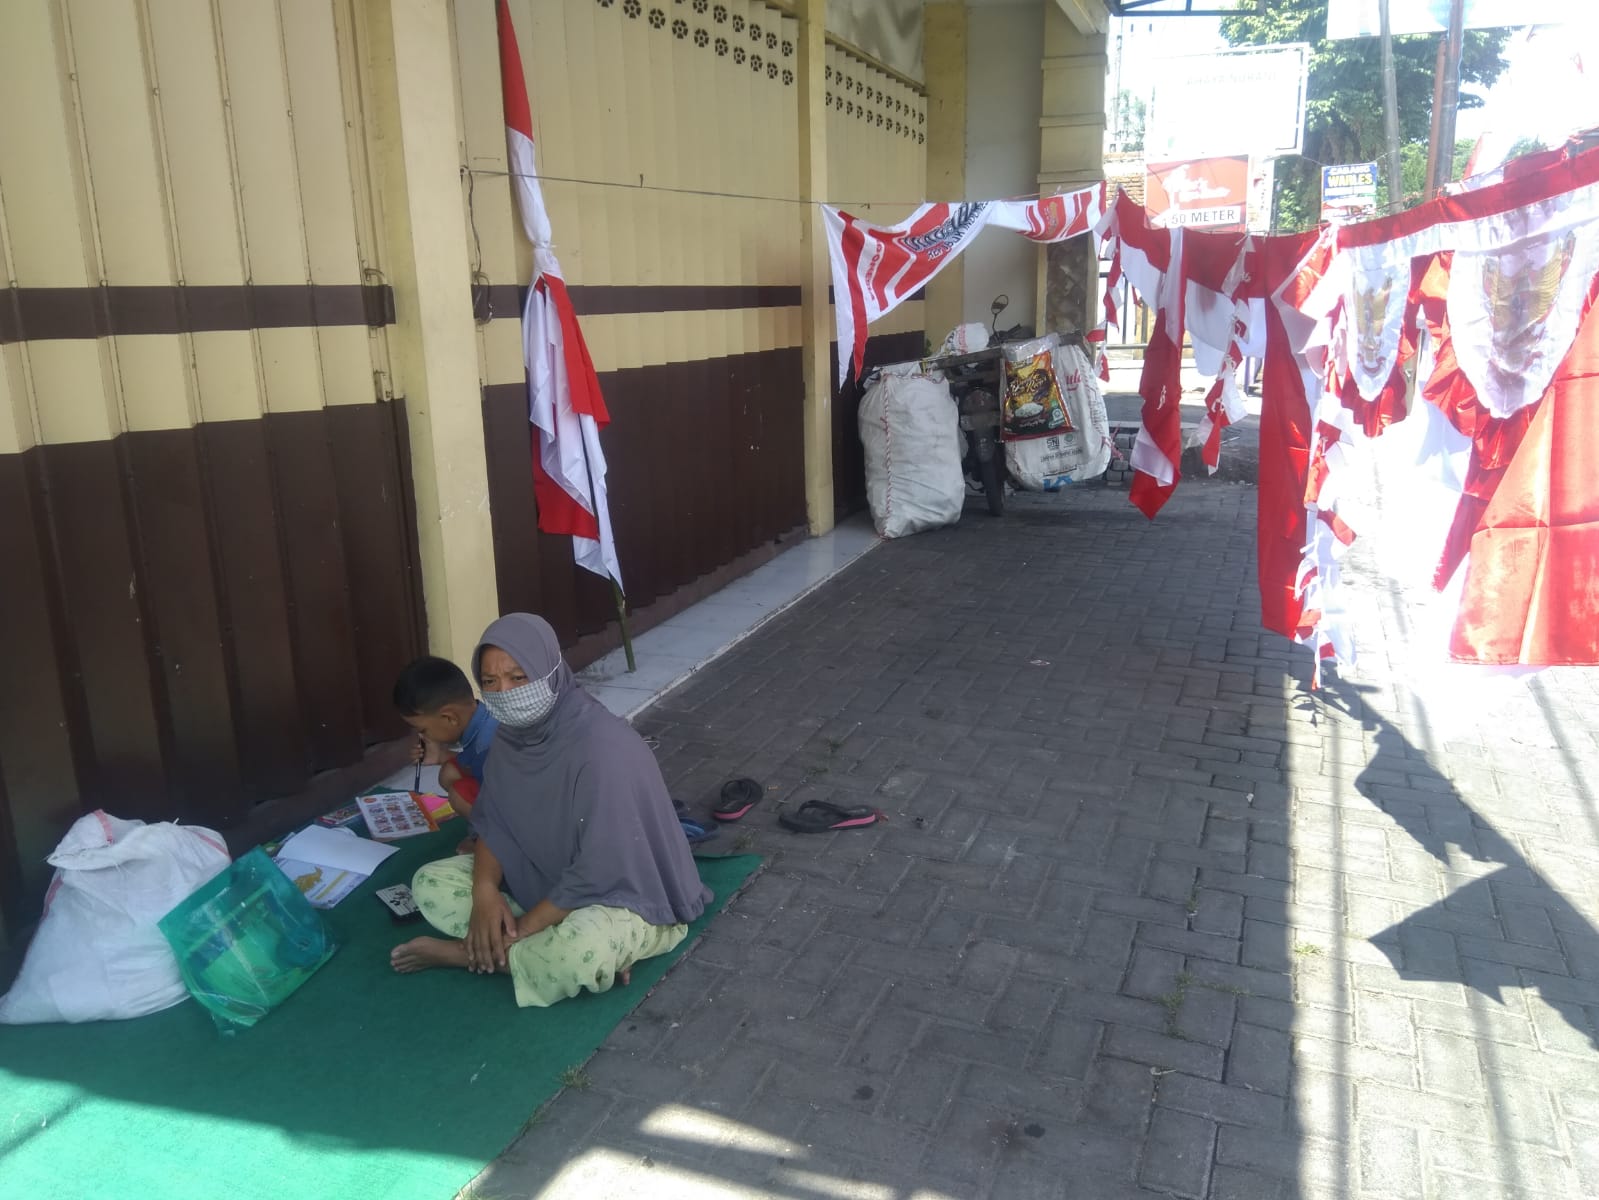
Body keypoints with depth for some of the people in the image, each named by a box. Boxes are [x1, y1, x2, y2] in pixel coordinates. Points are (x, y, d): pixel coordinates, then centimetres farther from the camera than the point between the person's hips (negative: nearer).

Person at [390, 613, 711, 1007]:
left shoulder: (601, 747, -31)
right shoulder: (514, 733, -7)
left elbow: (600, 872, -29)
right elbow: (492, 820, 3)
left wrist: (523, 927, -21)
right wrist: (485, 889, -15)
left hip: (623, 895, -7)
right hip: (543, 879, 8)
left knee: (579, 953, -39)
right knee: (431, 884, -4)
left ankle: (469, 951, -12)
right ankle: (542, 950, -11)